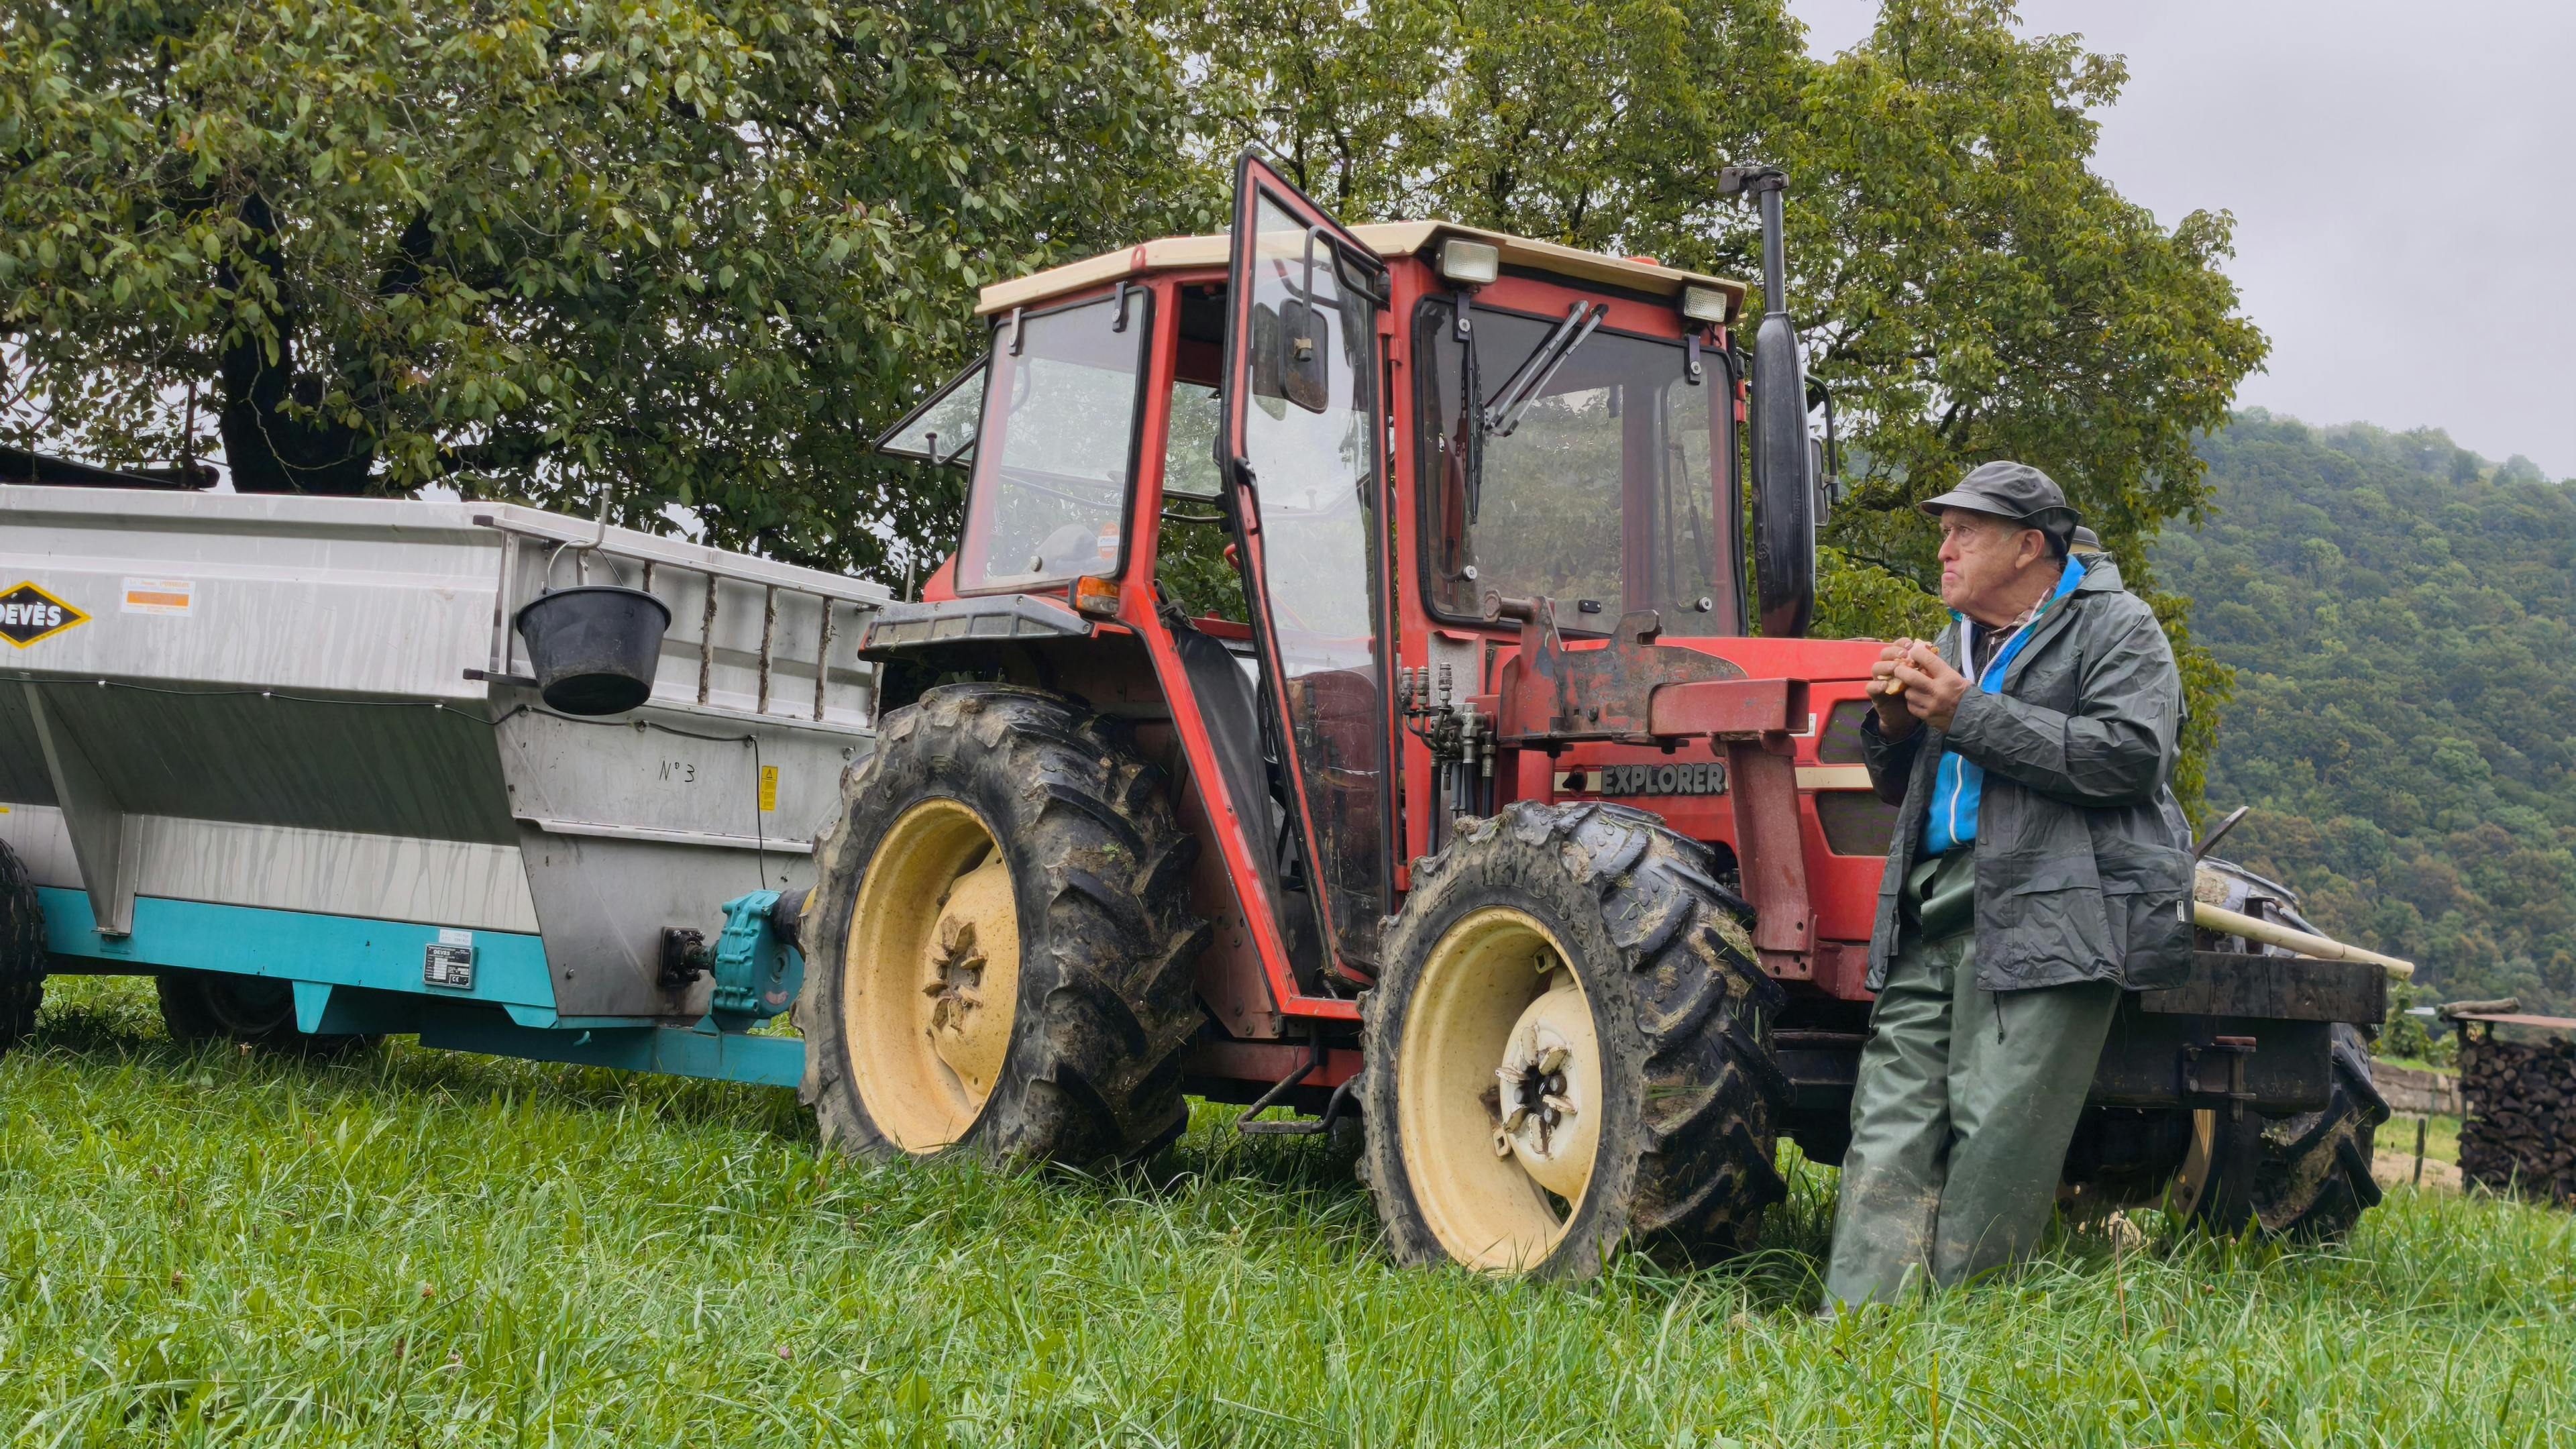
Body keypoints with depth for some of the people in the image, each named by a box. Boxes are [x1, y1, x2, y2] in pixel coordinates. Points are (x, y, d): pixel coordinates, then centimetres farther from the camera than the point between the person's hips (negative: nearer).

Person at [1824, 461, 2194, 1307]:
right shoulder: (1958, 641, 25)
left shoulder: (2115, 630, 3)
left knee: (1997, 1136, -11)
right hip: (1930, 916, 7)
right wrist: (1895, 727, 7)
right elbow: (1903, 792, 31)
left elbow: (2128, 757, -15)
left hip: (2047, 919, -7)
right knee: (1891, 1130, -2)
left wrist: (1965, 714, -14)